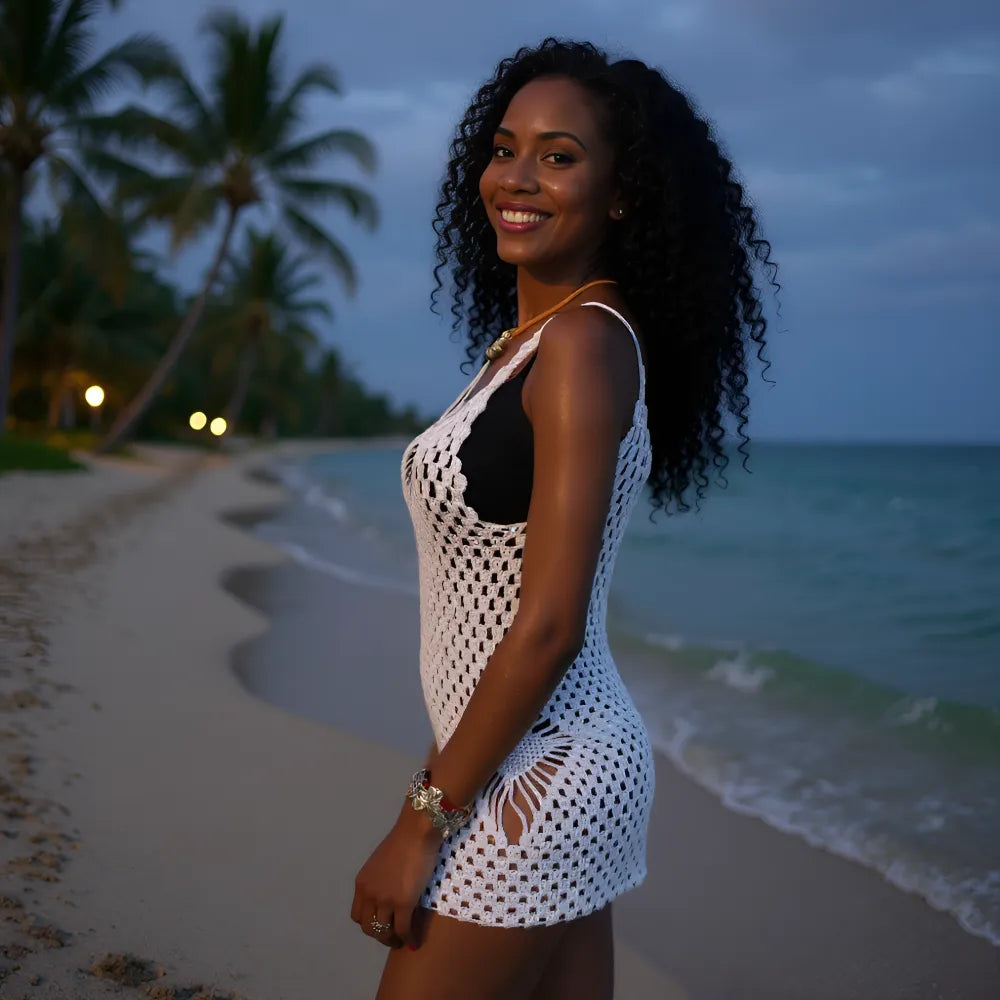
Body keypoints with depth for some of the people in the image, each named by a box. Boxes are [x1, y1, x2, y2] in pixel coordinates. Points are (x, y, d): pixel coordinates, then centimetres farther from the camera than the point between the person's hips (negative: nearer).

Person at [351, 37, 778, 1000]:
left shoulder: (584, 344, -17)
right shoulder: (528, 339, 10)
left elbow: (549, 626, -21)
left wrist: (422, 821, -16)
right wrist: (443, 771, 18)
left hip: (533, 777, -9)